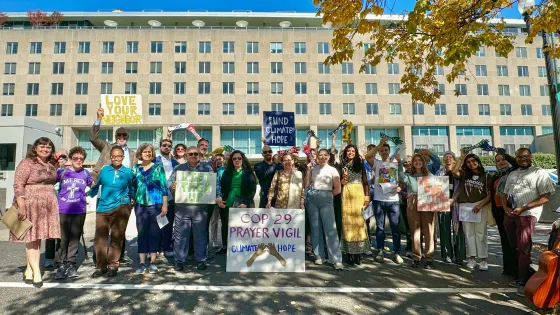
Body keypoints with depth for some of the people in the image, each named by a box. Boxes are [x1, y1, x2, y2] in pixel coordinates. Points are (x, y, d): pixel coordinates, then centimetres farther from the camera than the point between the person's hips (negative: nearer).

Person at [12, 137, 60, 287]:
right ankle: (36, 272, 2)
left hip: (47, 206, 6)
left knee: (38, 238, 9)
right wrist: (21, 206, -19)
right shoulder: (27, 163, -7)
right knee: (31, 238, -3)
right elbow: (18, 185, -13)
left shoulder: (51, 165, 13)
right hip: (30, 205, -6)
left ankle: (29, 271, 19)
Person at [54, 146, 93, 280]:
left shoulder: (85, 173, 5)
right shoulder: (62, 172, 1)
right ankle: (61, 265, 11)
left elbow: (93, 186, 22)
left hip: (79, 211, 1)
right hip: (63, 210, -1)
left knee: (74, 238, 8)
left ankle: (71, 264, 17)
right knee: (62, 238, 1)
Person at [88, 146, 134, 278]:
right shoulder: (104, 170, 3)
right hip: (103, 207, 2)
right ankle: (101, 266, 16)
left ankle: (113, 265, 18)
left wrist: (130, 200, 10)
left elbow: (132, 188, 14)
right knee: (100, 238, 2)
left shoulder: (128, 172, 0)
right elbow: (96, 185, 16)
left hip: (121, 207, -1)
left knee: (116, 238, 6)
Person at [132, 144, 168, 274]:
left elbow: (164, 187, -1)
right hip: (140, 205, 2)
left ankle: (152, 262, 13)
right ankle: (142, 263, 11)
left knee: (154, 233, 3)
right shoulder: (135, 169, 8)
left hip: (156, 204, -2)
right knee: (142, 233, 4)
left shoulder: (158, 168, 1)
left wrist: (165, 205, -6)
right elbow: (132, 186, 13)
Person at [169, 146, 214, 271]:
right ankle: (179, 260, 20)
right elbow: (169, 182, 7)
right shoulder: (179, 168, 11)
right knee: (181, 235, 7)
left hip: (200, 207, -1)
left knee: (200, 235, 7)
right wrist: (172, 185, -15)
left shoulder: (207, 167, 6)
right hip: (182, 207, 1)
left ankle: (201, 260, 21)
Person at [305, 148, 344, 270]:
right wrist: (308, 170, -2)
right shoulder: (313, 169, 9)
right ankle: (319, 255, 16)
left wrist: (327, 195, 0)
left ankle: (336, 259, -6)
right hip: (312, 199, 3)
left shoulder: (332, 170, 2)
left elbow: (338, 189, 1)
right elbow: (306, 184, 1)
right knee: (315, 228, 6)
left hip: (326, 200, -3)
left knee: (330, 229, -9)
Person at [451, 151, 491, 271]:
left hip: (480, 206, -3)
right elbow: (454, 171, -11)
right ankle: (472, 258, 15)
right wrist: (462, 157, -6)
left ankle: (483, 259, 6)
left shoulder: (486, 176, 2)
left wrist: (480, 205, -15)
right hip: (465, 206, 3)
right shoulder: (465, 174, 10)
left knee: (481, 233, -1)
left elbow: (490, 194, -2)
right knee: (469, 233, 7)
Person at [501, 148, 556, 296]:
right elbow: (504, 193, 19)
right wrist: (505, 207, -2)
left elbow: (546, 197, -9)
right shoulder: (512, 174, 18)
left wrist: (523, 208, -17)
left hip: (527, 215, -6)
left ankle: (522, 282, 0)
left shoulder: (540, 173, -1)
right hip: (509, 215, 6)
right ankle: (519, 274, 26)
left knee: (523, 249, -6)